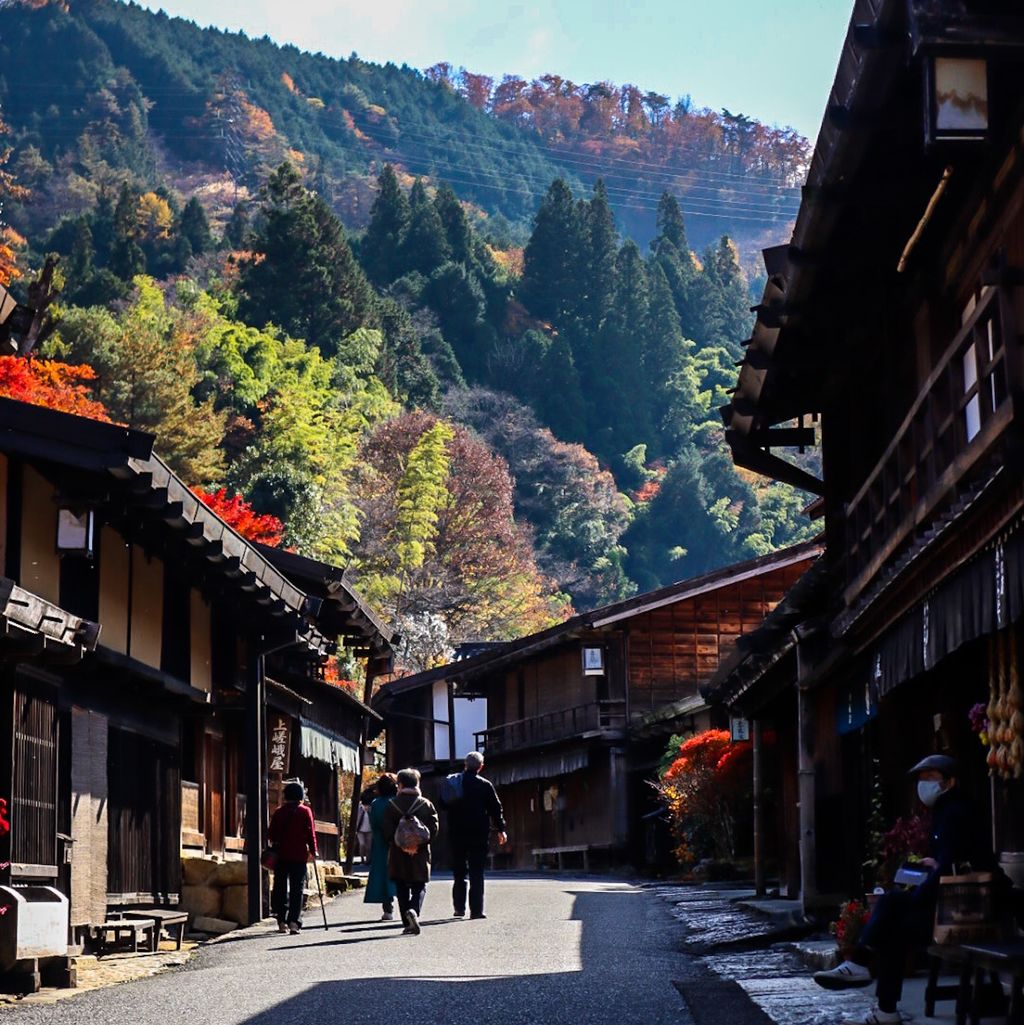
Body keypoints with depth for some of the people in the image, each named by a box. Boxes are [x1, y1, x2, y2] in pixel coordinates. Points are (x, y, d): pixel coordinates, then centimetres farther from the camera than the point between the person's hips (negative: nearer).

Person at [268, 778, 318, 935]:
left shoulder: (279, 812, 4)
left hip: (281, 855, 3)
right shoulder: (305, 811, -4)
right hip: (299, 855, -3)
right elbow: (311, 833, -5)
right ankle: (294, 921, -12)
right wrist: (314, 850, 6)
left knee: (281, 887, 10)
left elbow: (271, 834, 7)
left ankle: (281, 922, 10)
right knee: (297, 889, -1)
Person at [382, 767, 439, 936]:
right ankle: (414, 910, -22)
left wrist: (398, 845, 0)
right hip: (420, 855, 0)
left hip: (398, 855, 0)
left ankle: (408, 924, 5)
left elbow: (387, 831, -6)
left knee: (402, 890, 9)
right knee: (419, 887, 7)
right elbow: (433, 830, -5)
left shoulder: (392, 804, -2)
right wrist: (420, 844, -4)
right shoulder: (426, 805, -1)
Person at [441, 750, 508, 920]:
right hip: (479, 834, -2)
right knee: (476, 873, 0)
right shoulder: (485, 785, -5)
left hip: (456, 834, 2)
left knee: (459, 872, 14)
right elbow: (495, 808, -1)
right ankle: (476, 909, -6)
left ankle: (459, 907, 12)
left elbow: (443, 804, 9)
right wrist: (501, 829, 8)